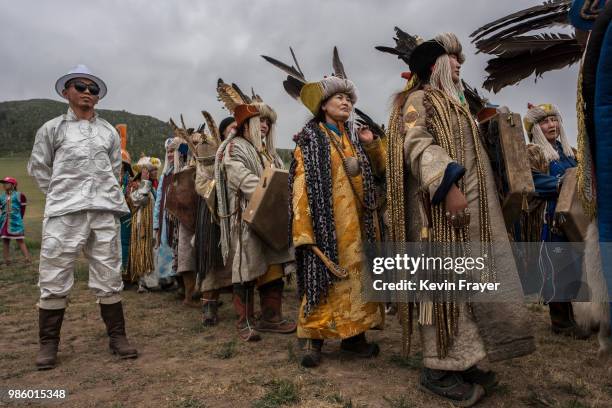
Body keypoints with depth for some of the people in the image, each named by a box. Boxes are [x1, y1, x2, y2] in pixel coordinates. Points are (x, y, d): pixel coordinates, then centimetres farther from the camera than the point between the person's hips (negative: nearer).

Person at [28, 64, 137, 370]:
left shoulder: (109, 132, 15)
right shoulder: (52, 128, 8)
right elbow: (38, 167, 12)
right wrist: (61, 194, 8)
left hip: (104, 212, 2)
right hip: (64, 213, -2)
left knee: (109, 277, 5)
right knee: (54, 278, 1)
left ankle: (117, 336, 15)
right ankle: (48, 343, 15)